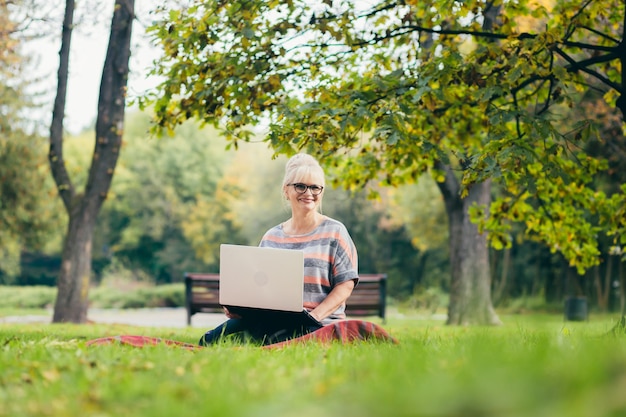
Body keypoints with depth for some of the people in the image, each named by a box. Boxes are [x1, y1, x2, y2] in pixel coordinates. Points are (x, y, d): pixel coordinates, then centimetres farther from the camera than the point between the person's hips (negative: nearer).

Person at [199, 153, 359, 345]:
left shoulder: (334, 232, 6)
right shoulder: (271, 237, 19)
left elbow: (345, 285, -1)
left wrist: (314, 316, -17)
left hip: (318, 326, -3)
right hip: (272, 320, 4)